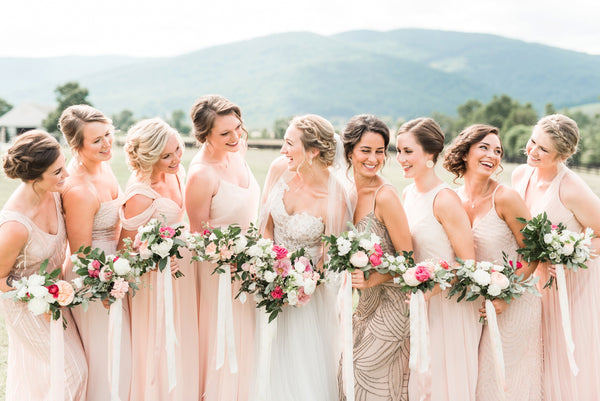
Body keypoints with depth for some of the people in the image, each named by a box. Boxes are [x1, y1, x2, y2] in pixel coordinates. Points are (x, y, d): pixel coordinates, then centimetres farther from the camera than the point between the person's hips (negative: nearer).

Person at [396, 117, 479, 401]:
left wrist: (431, 290, -24)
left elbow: (468, 263, -16)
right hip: (417, 303, 7)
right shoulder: (407, 194, 5)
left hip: (447, 305, -7)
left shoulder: (445, 200, -18)